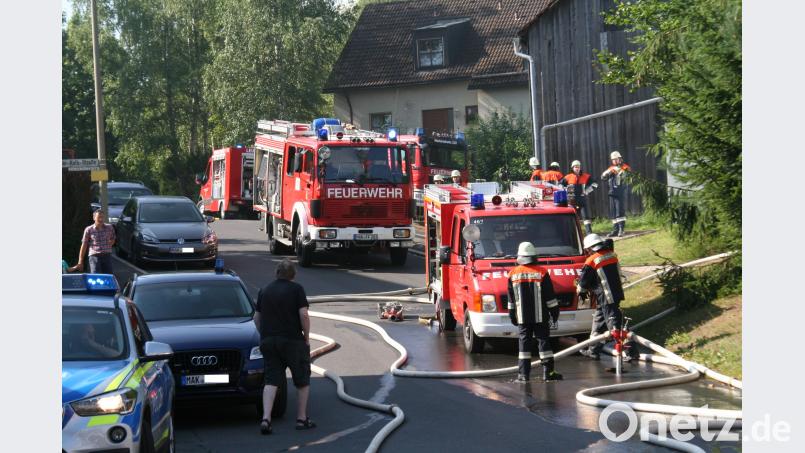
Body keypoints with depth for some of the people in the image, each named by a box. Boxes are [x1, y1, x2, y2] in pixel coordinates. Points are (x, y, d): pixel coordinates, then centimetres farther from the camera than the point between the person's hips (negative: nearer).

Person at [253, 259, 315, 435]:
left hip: (268, 340, 4)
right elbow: (304, 315, -12)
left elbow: (256, 317, 13)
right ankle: (302, 419, 11)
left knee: (271, 381, 3)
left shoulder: (264, 290, 11)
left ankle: (265, 418, -13)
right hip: (292, 340, -4)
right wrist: (307, 338, -3)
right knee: (302, 381, 10)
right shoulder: (296, 289, -3)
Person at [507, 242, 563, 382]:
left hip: (522, 317, 1)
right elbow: (550, 297, -2)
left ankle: (523, 374, -1)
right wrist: (555, 312, 8)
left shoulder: (513, 274, 1)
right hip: (540, 317, -1)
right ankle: (548, 372, 1)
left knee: (524, 343, 3)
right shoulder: (542, 273, -5)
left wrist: (512, 315, 18)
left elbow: (511, 299, 9)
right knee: (544, 342, 3)